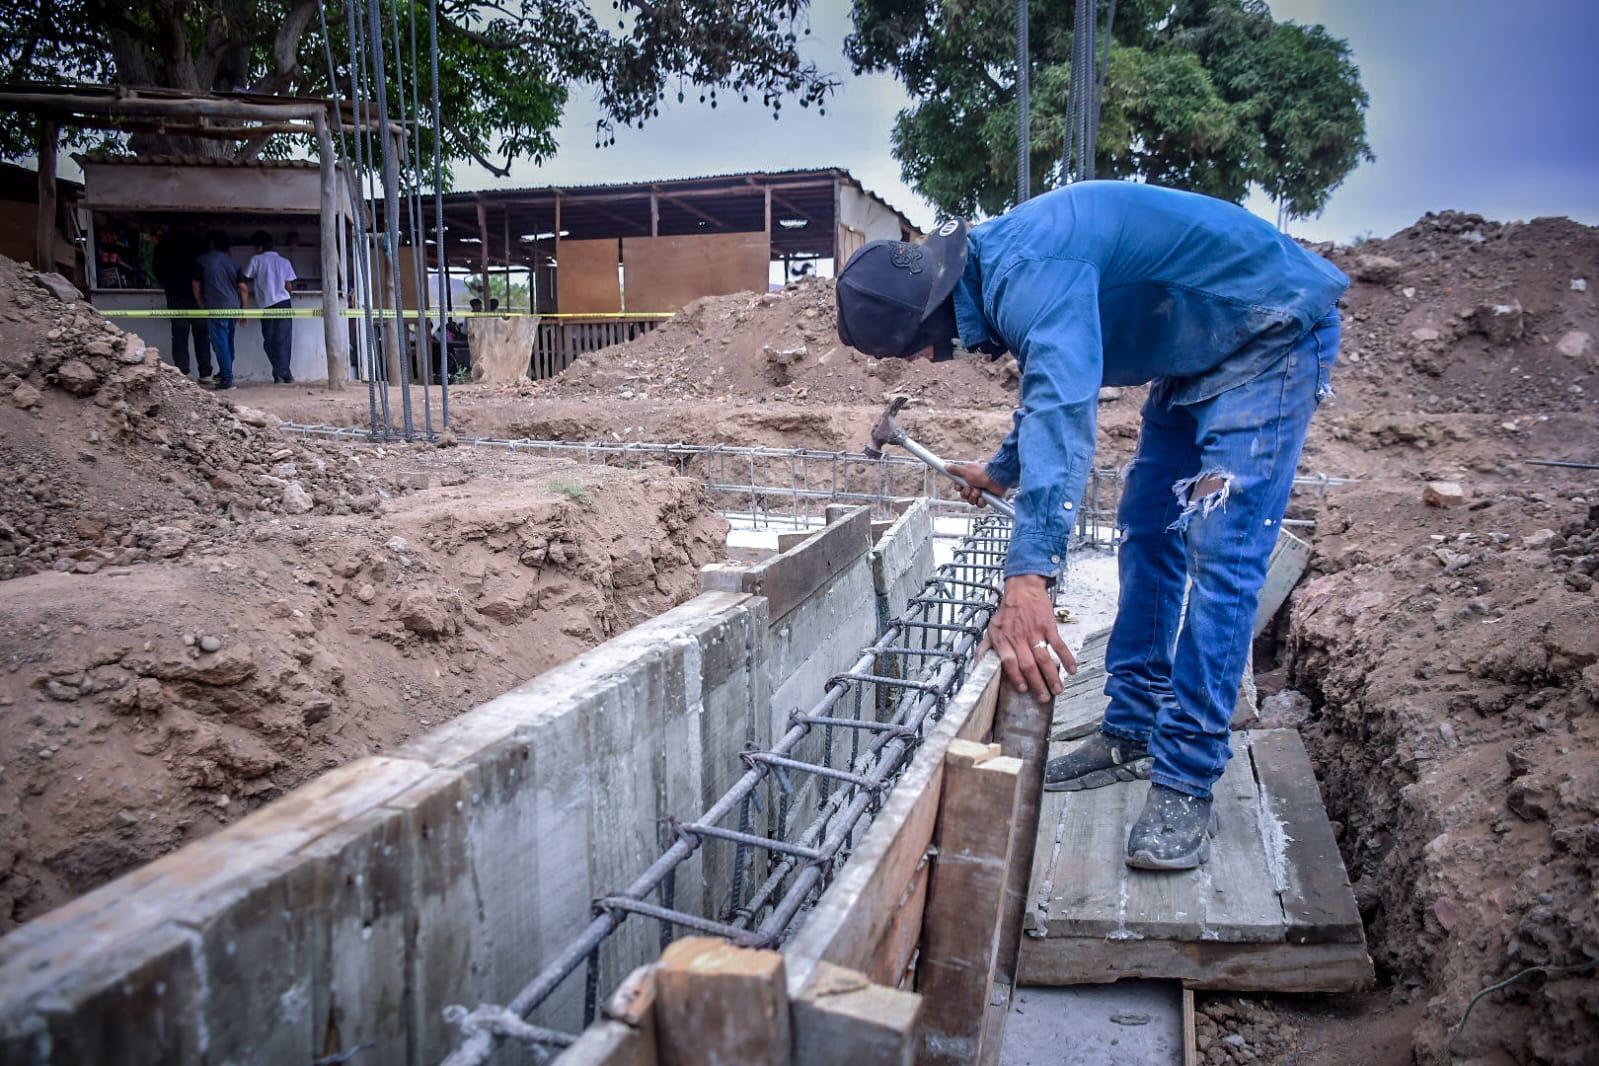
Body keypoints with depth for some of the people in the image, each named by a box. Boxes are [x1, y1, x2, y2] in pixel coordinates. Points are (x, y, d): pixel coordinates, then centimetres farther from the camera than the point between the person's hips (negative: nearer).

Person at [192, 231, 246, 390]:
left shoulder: (202, 261, 2)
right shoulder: (233, 262, 10)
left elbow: (196, 286, 5)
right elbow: (243, 288, 7)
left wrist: (202, 306, 18)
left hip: (216, 309, -5)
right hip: (234, 308, 5)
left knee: (220, 343, -3)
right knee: (229, 342, 17)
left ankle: (227, 378, -7)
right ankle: (225, 373, 28)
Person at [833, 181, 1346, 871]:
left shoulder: (1029, 272, -32)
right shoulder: (997, 271, 1)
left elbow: (1063, 407, -47)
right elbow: (1050, 381, 19)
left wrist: (1027, 580, -55)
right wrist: (1001, 471, 33)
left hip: (1270, 337, -10)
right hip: (1194, 356, 10)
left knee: (1218, 552, -18)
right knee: (1145, 535, 8)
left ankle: (1185, 786, -14)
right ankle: (1132, 735, 16)